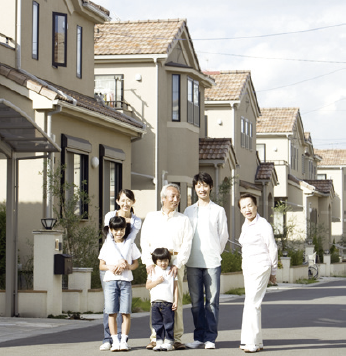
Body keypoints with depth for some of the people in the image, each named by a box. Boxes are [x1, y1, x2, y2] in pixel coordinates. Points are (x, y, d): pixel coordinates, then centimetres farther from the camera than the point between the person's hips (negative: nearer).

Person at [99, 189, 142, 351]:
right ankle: (107, 339, -1)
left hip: (125, 264, 0)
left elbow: (129, 241, -12)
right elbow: (110, 239, -12)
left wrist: (123, 261, -27)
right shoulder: (110, 216, 1)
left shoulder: (136, 221, 3)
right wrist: (120, 259, -25)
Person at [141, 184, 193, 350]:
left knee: (176, 300, -5)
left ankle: (176, 338, -1)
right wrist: (148, 262, -4)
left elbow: (186, 244, 4)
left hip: (175, 262, 0)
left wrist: (177, 264, -10)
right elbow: (144, 241, 10)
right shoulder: (151, 217, 17)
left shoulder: (183, 220, 15)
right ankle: (155, 338, 0)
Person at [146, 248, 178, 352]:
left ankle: (168, 342, 4)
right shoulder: (153, 272, 10)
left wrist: (176, 301, -1)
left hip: (168, 302, -2)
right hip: (155, 302, 2)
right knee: (157, 323, 3)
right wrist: (157, 281, -11)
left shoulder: (171, 271, 7)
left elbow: (175, 287, 6)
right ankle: (159, 342, 9)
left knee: (168, 323, -2)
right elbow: (147, 286, 5)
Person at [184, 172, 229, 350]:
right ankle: (199, 337, 10)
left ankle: (210, 337, 0)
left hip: (212, 261, -2)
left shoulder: (218, 210, 6)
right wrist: (186, 255, 12)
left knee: (212, 300, -4)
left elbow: (223, 236, 11)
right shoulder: (189, 211, 13)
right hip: (192, 262, 2)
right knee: (196, 301, 3)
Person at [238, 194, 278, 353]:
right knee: (253, 304, 7)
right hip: (247, 268, 8)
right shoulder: (245, 225, 13)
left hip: (260, 268, -8)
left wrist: (273, 272, 2)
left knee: (251, 303, -14)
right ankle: (256, 342, 11)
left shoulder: (263, 225, -9)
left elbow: (272, 249, -4)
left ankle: (252, 342, -13)